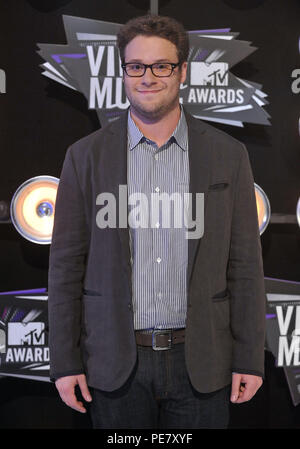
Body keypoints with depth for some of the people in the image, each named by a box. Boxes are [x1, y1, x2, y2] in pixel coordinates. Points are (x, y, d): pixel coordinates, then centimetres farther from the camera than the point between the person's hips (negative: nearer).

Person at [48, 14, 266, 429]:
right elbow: (66, 265, 1)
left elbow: (245, 265, 2)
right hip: (116, 363, 0)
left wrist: (250, 359, 0)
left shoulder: (228, 155, 1)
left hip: (201, 362, 0)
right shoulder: (86, 156, 0)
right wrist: (65, 362, -1)